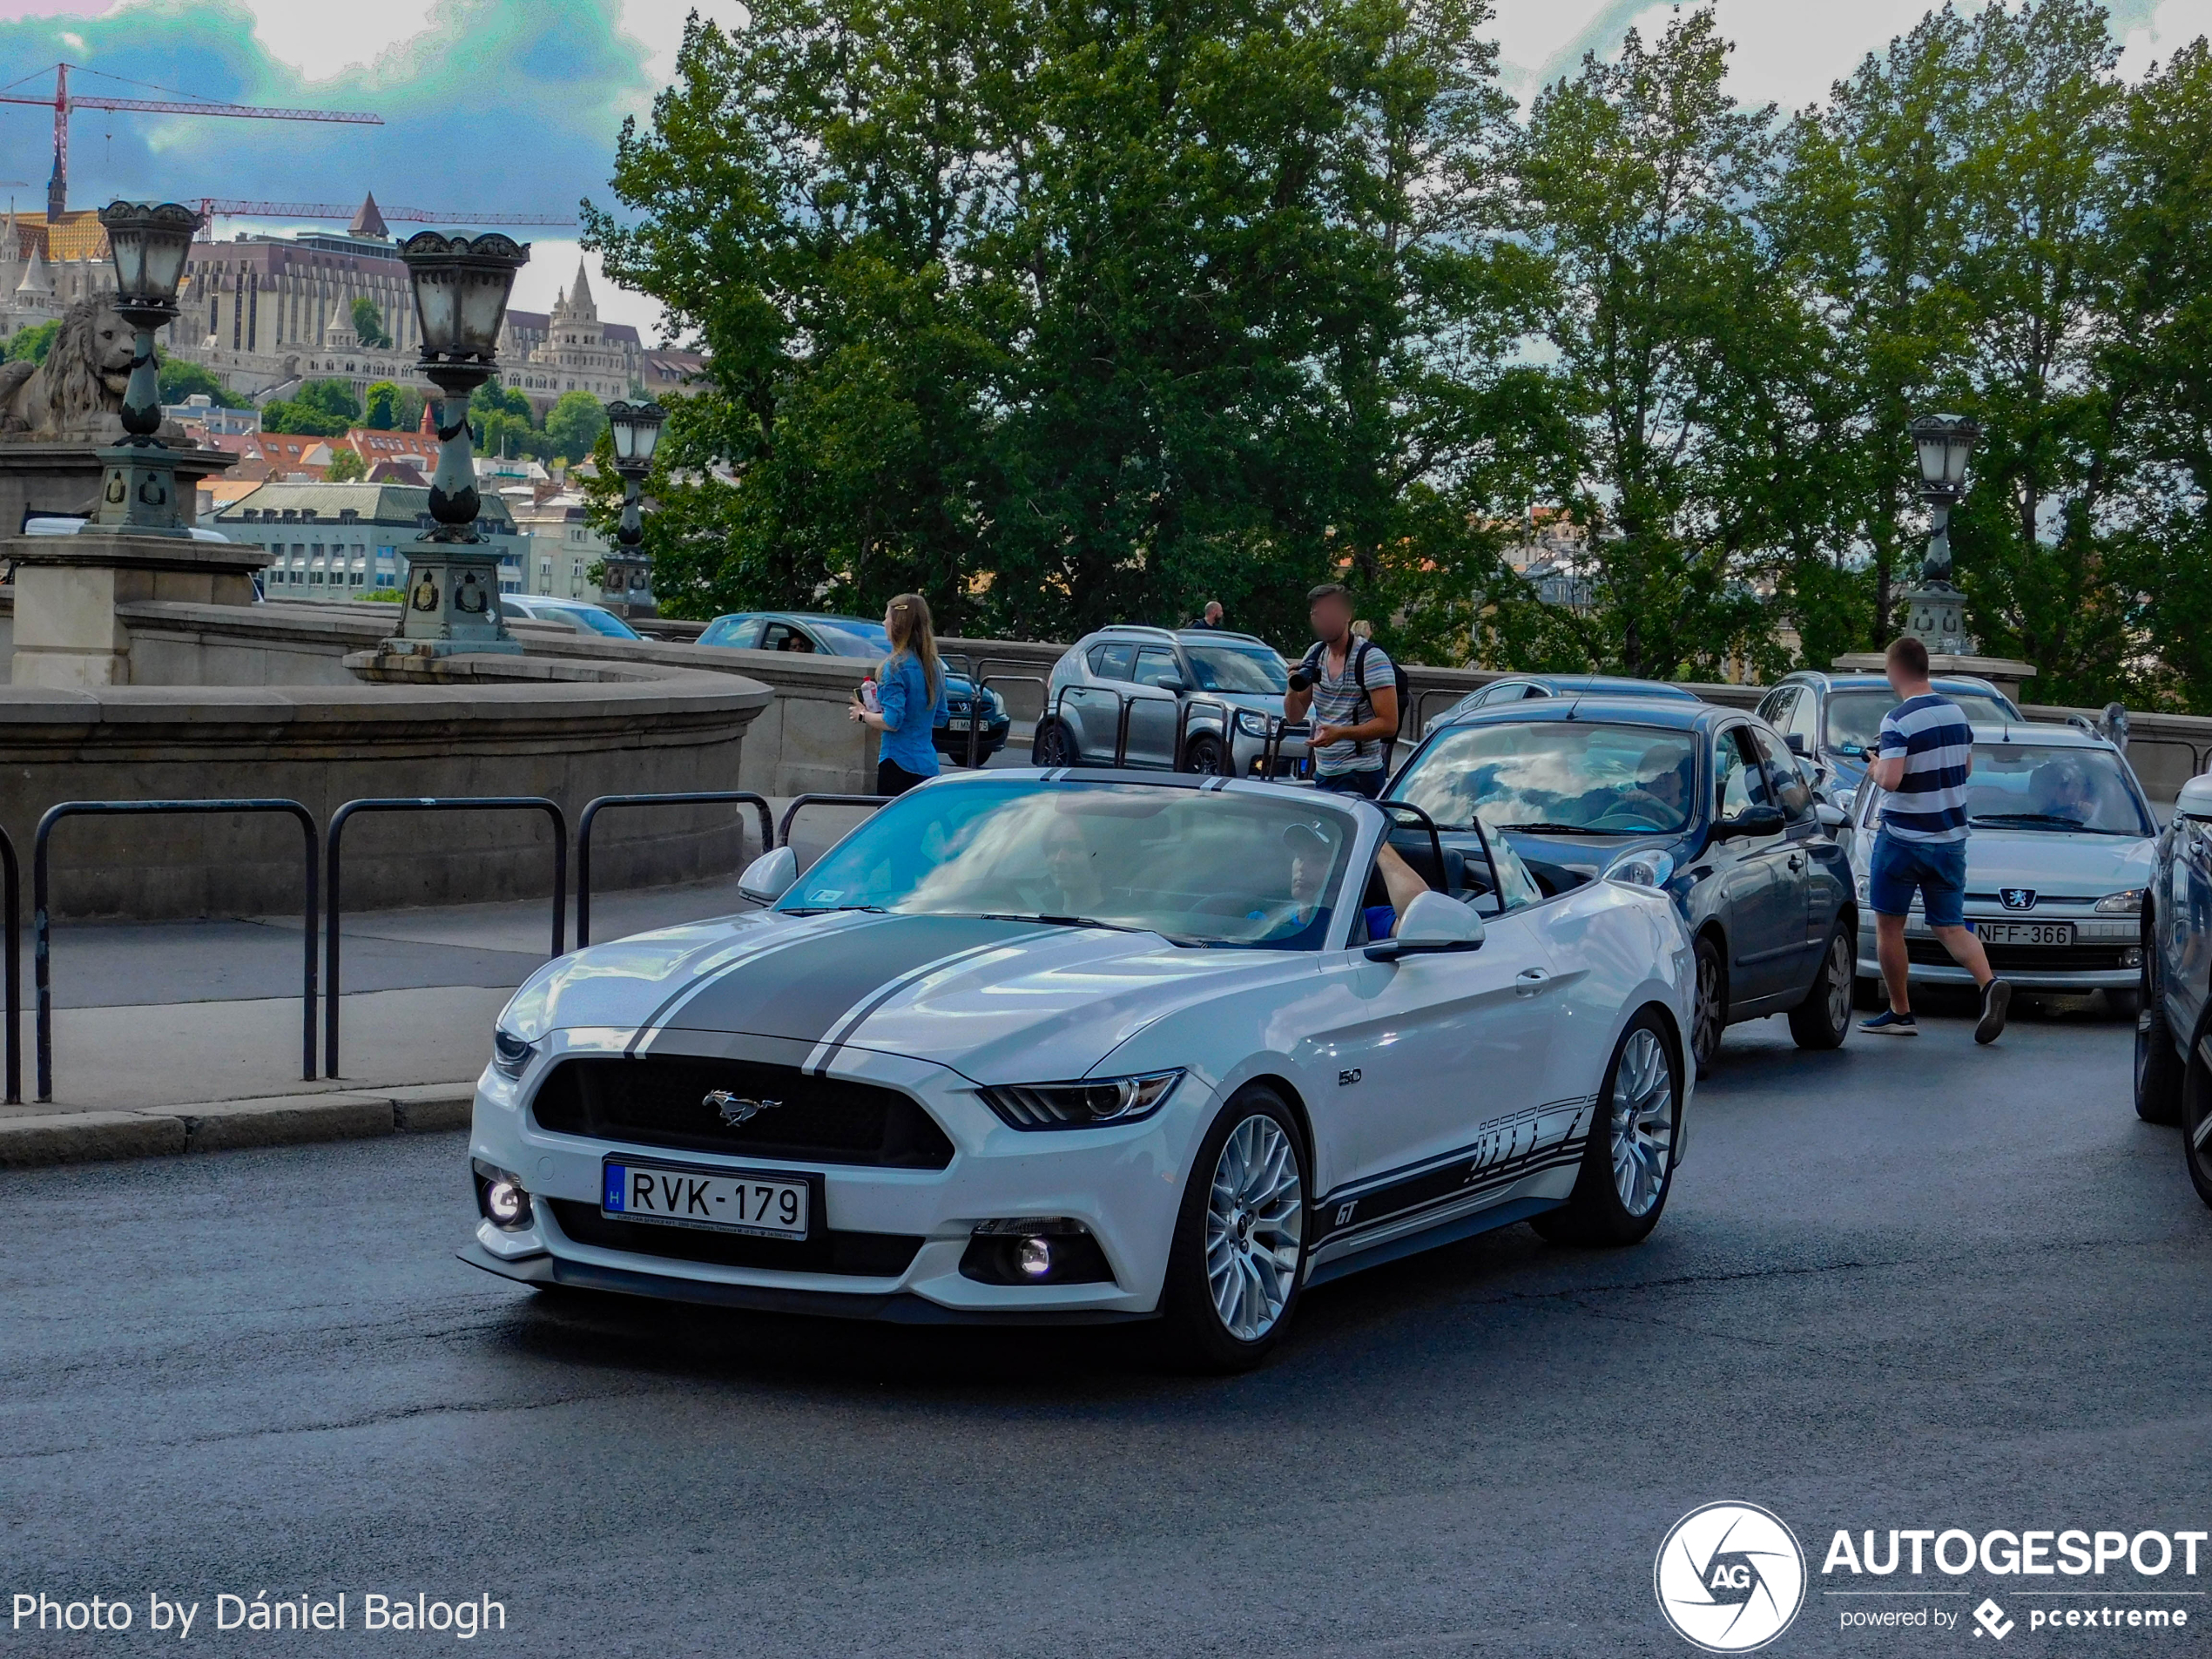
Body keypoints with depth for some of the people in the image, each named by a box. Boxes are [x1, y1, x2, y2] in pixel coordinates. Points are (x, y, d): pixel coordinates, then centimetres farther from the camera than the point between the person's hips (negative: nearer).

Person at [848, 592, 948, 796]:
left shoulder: (896, 666, -13)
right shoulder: (935, 667, 10)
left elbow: (892, 721, -18)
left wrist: (863, 715, 0)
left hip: (899, 762, -8)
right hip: (927, 765, 8)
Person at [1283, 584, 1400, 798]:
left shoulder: (1371, 658, -11)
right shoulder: (1315, 655, 11)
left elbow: (1389, 724, -16)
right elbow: (1294, 715, 15)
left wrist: (1340, 733, -29)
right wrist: (1293, 689, -7)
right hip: (1322, 774, 7)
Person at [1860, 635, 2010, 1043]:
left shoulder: (1898, 721, -17)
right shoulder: (1956, 712, 6)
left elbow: (1890, 779, -26)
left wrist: (1875, 769, -5)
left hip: (1903, 839, -6)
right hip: (1950, 837, 6)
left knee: (1889, 924, 9)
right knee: (1950, 926, 9)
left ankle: (1899, 1012, 14)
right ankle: (1990, 985, -16)